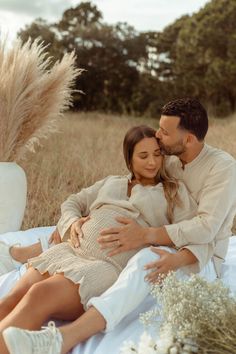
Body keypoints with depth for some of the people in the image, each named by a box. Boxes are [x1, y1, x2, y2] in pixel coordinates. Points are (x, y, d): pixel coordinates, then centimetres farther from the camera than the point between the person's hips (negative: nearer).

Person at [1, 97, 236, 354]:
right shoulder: (167, 161, 4)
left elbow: (206, 227, -25)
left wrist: (144, 236, -35)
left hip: (203, 258, -7)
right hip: (166, 244, 7)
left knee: (146, 260, -40)